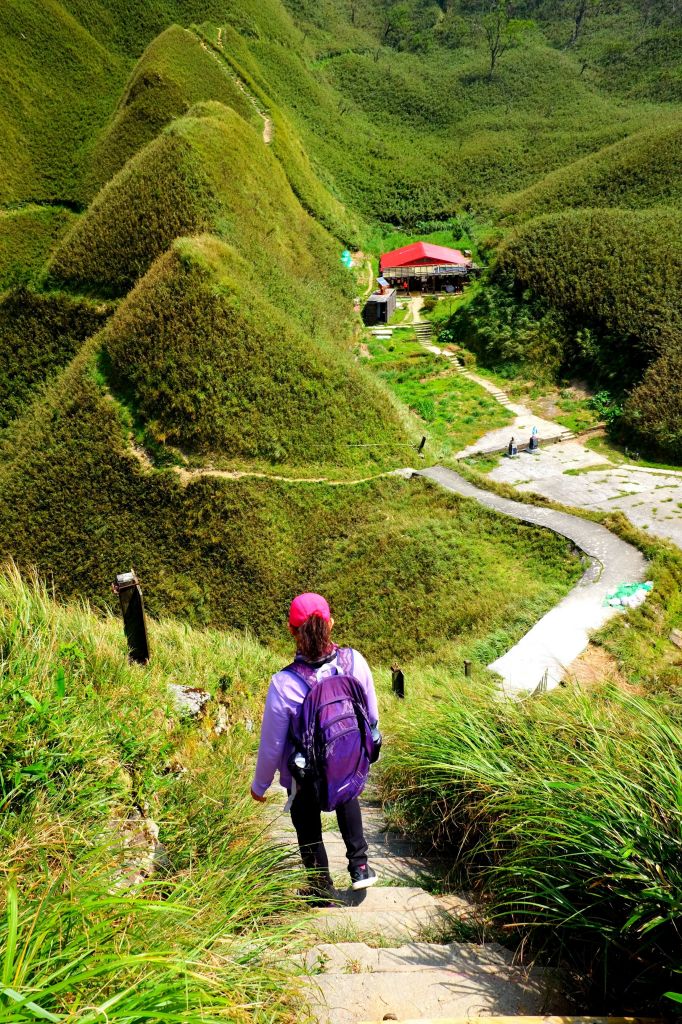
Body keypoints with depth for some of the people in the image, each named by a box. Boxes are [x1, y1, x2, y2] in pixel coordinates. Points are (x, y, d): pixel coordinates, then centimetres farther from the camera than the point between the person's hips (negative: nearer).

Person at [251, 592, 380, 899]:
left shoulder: (283, 684, -32)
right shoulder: (355, 661, -23)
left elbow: (271, 744, -18)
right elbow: (372, 717, -6)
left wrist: (259, 785, 1)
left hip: (304, 778, -3)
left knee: (309, 831, 26)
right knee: (347, 799, 38)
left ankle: (322, 891, 45)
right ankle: (359, 865, 37)